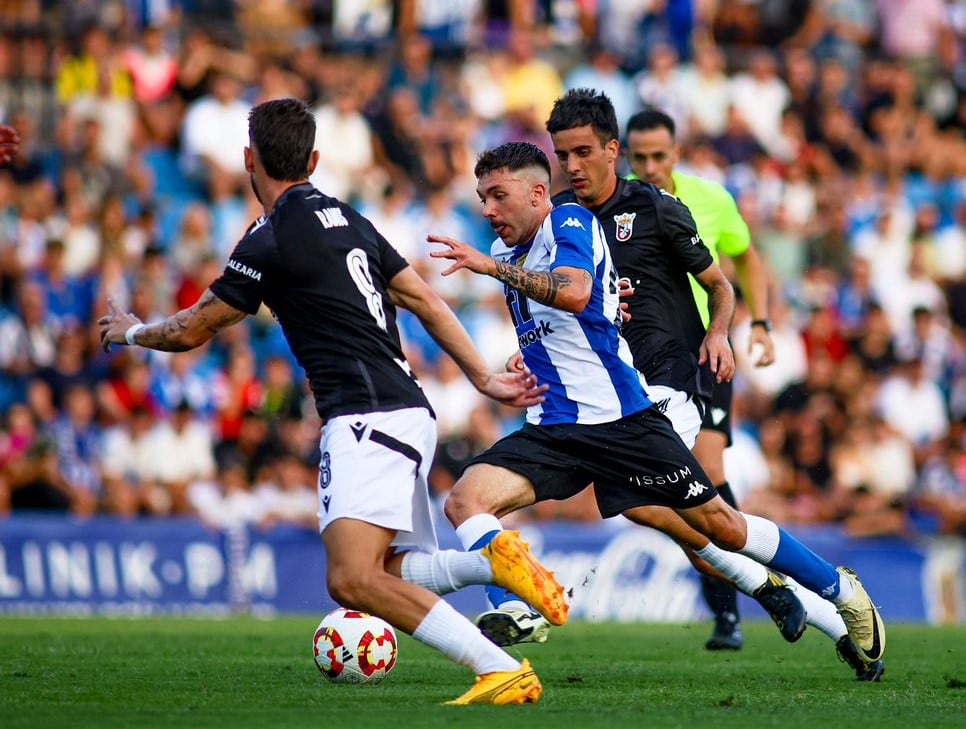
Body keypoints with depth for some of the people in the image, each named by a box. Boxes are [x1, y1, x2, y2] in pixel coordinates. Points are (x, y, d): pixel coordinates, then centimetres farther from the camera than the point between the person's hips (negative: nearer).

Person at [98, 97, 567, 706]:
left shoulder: (271, 239, -6)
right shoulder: (346, 218, 18)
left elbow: (192, 332, 4)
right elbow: (425, 300, 19)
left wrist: (132, 331, 24)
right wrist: (485, 378, 24)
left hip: (369, 420, -10)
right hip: (408, 411, 10)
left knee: (353, 579, -23)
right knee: (382, 570, 19)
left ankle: (503, 672, -30)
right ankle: (495, 560, -2)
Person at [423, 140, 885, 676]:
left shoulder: (571, 223, -9)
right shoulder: (507, 251, 15)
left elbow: (574, 292, -31)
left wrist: (493, 267, -36)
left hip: (622, 419, -7)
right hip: (552, 428, 7)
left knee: (715, 523, 2)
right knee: (465, 500, -20)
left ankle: (842, 592, 21)